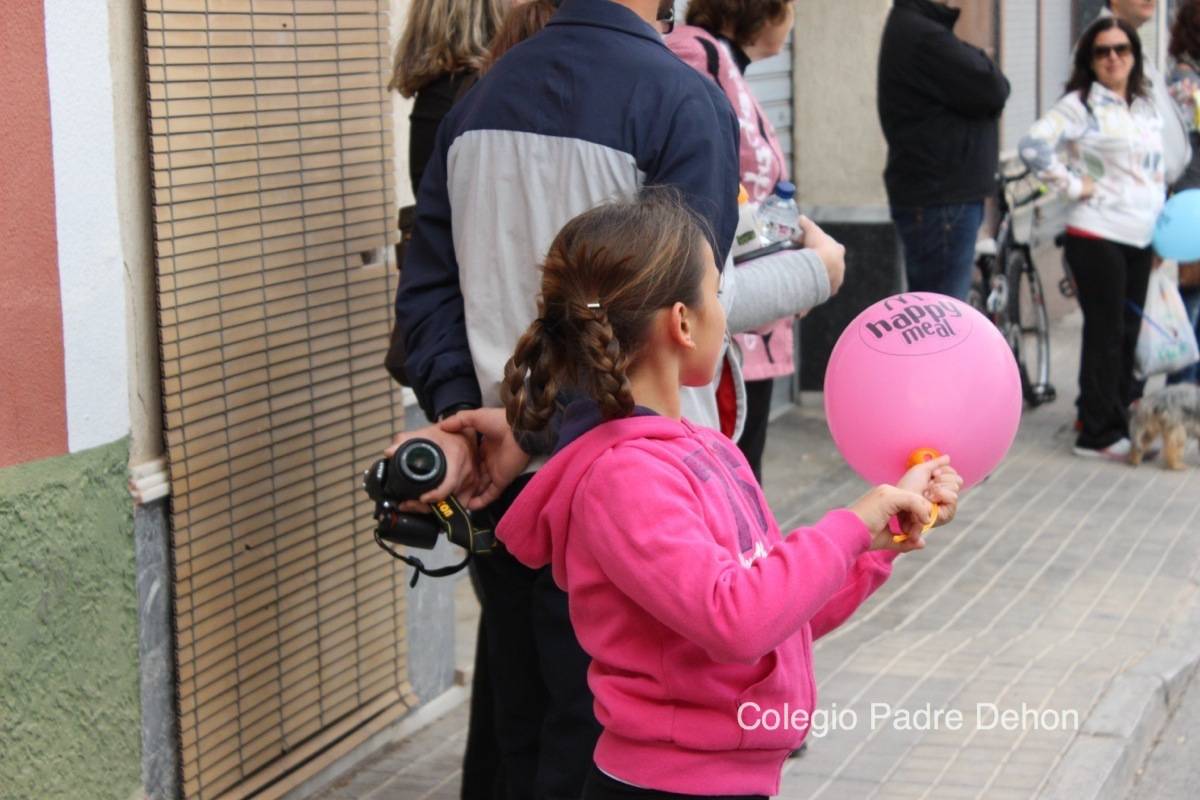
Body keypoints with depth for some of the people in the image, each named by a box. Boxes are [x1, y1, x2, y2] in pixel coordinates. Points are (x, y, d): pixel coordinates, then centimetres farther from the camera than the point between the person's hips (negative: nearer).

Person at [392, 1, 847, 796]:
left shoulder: (480, 97, 9)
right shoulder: (682, 98, -12)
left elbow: (430, 288, 4)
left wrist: (458, 419, 0)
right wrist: (812, 271, 1)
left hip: (504, 465, 6)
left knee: (525, 727, 17)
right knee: (600, 734, 5)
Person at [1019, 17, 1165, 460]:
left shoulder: (1146, 107, 16)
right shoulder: (1080, 105, -8)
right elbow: (1034, 145, -20)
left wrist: (1162, 215, 15)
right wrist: (1073, 185, -14)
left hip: (1140, 238, 7)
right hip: (1098, 236, -7)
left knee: (1129, 333, 11)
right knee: (1106, 333, -5)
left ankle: (1121, 419, 20)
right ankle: (1099, 434, 1)